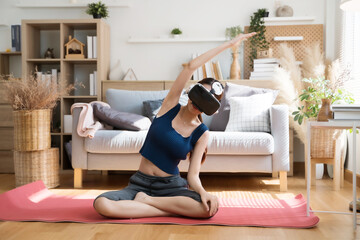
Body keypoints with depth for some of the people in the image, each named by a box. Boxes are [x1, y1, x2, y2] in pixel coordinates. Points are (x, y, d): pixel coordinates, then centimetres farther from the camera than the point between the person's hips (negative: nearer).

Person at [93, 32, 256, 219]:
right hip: (140, 183, 0)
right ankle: (176, 210, -18)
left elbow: (193, 175, -5)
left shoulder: (201, 133, -1)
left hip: (171, 185, 0)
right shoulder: (170, 106, -1)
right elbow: (191, 66, -8)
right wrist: (228, 44, -6)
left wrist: (203, 192, -28)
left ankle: (145, 200, -14)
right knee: (102, 204, -27)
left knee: (210, 207, -30)